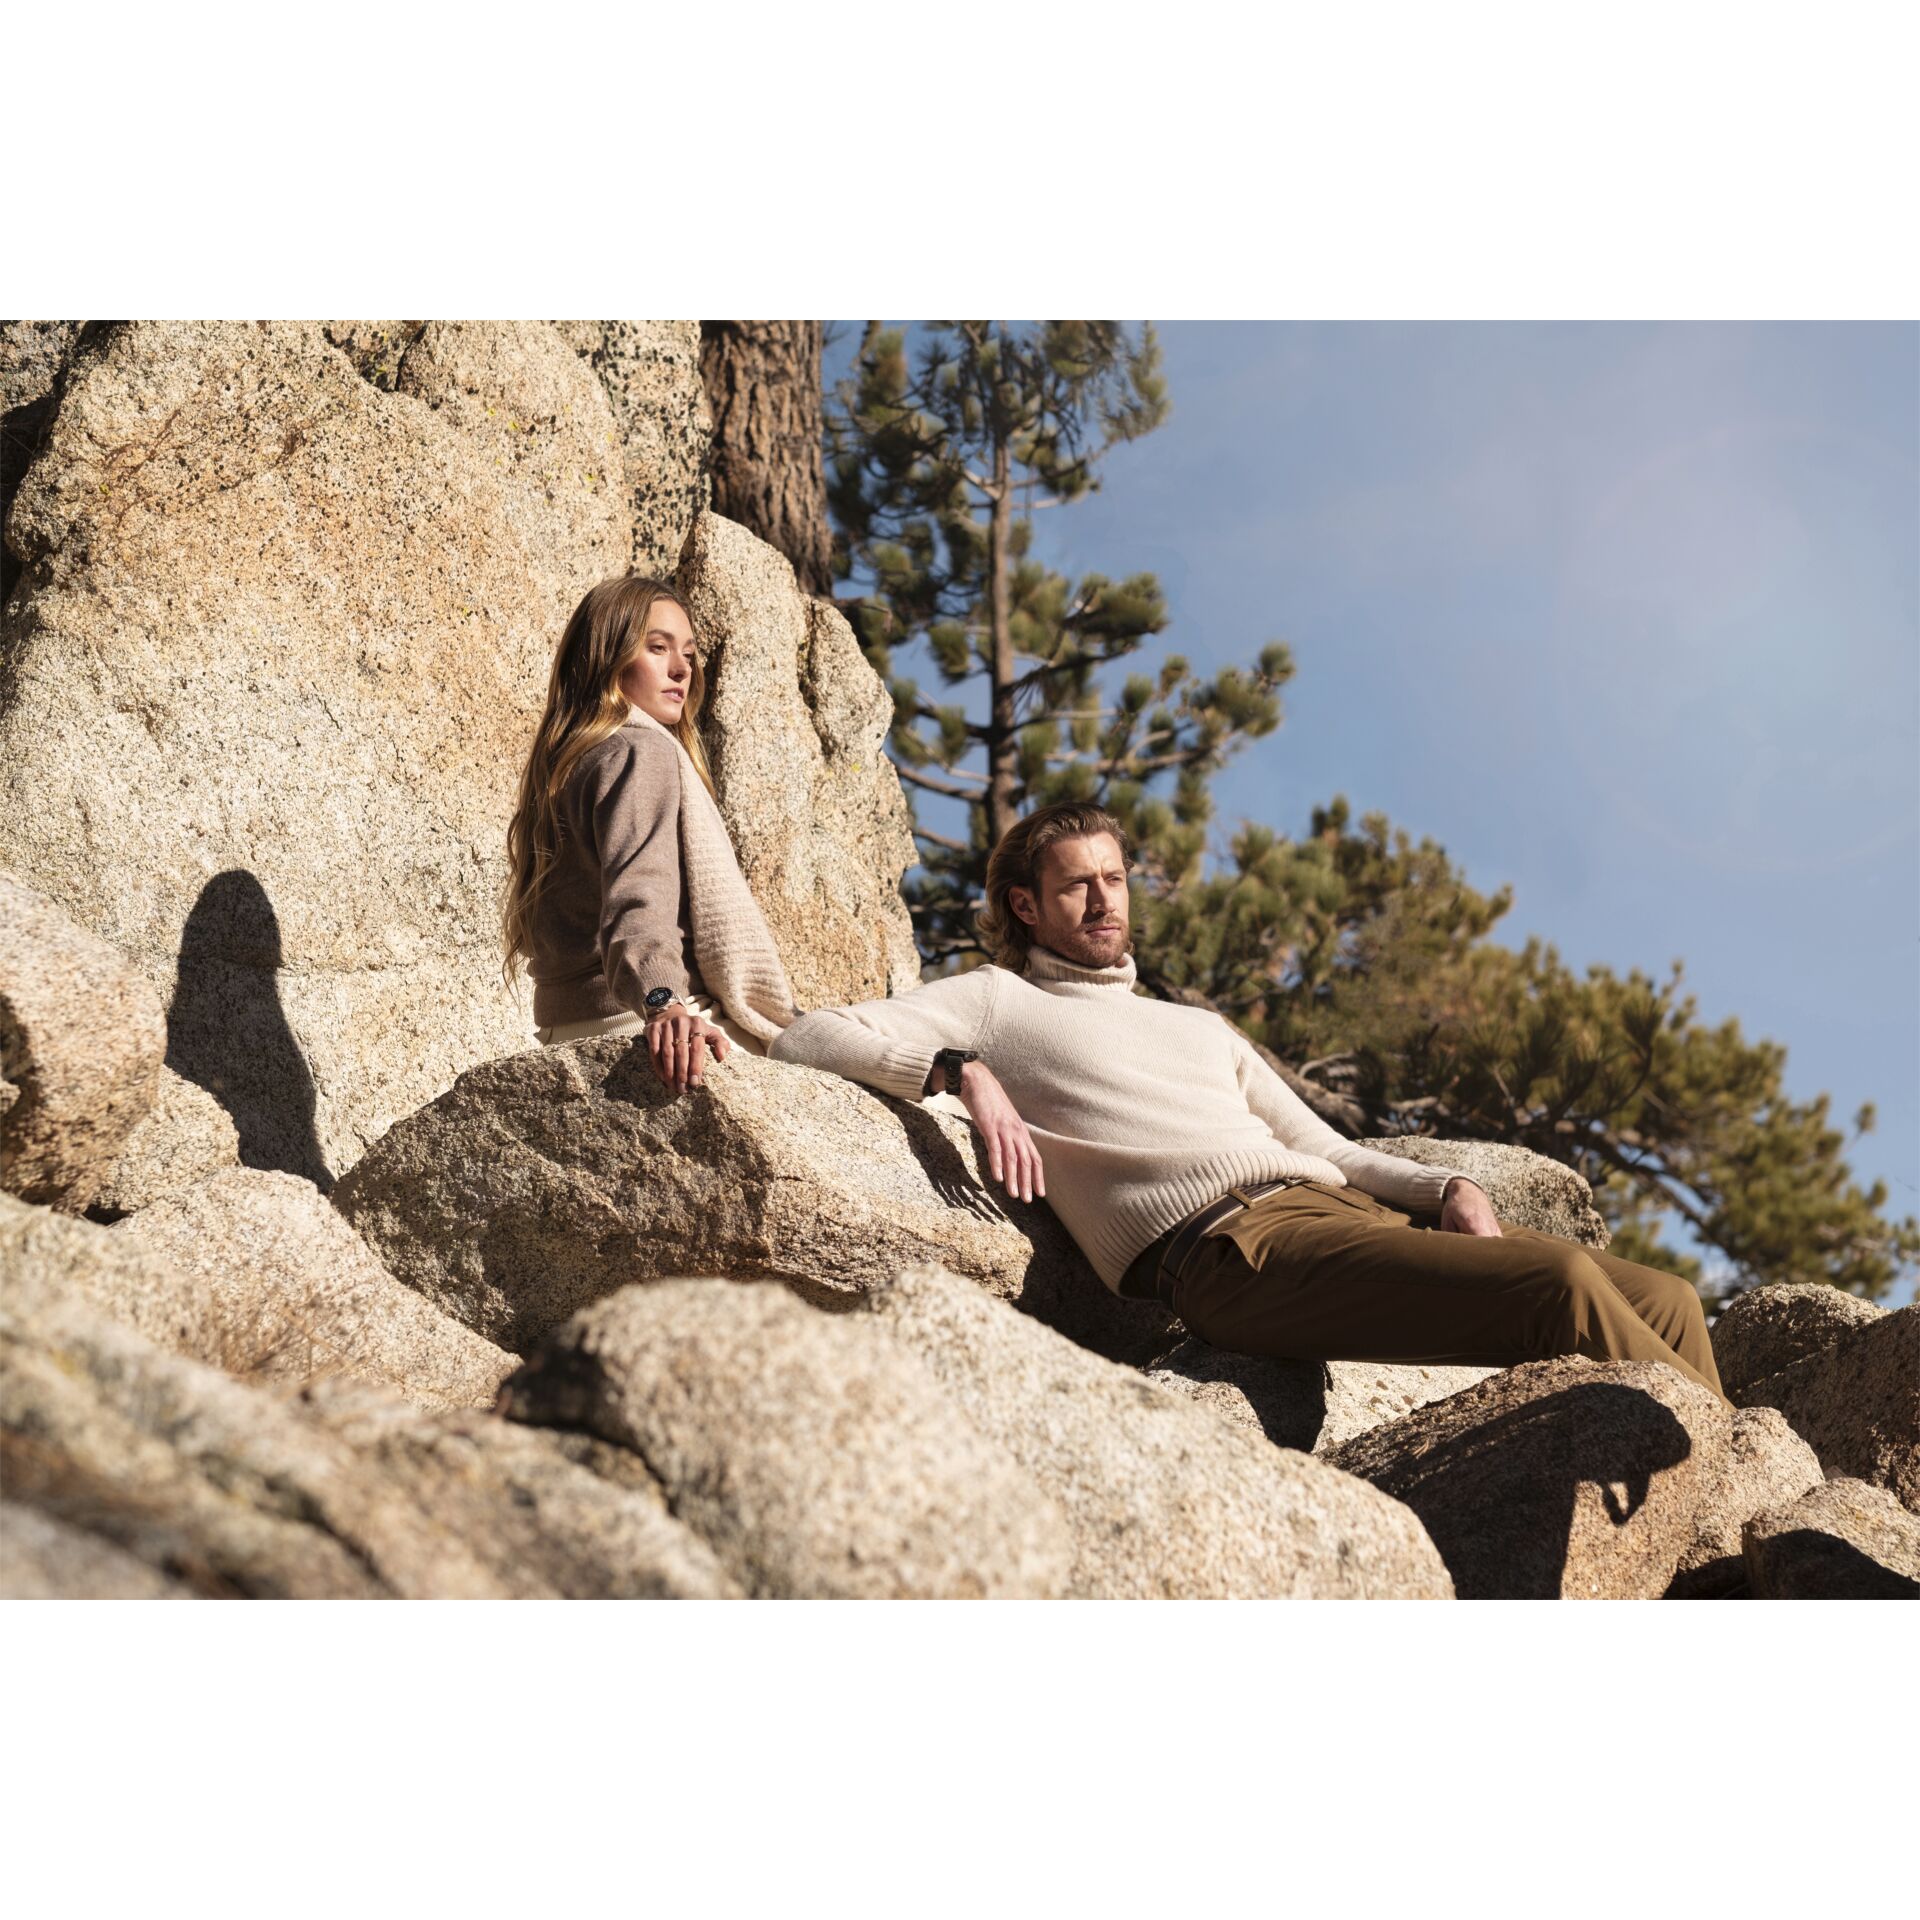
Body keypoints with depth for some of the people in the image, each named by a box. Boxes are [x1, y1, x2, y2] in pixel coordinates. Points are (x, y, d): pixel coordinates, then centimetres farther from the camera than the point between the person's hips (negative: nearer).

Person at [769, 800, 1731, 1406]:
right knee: (1562, 1280, -26)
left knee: (1663, 1299, -7)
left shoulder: (1200, 1028, 35)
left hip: (1346, 1210, 8)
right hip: (1229, 1243, -8)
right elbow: (808, 1036, 4)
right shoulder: (994, 1002, 16)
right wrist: (963, 1069, -12)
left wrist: (1445, 1187, 10)